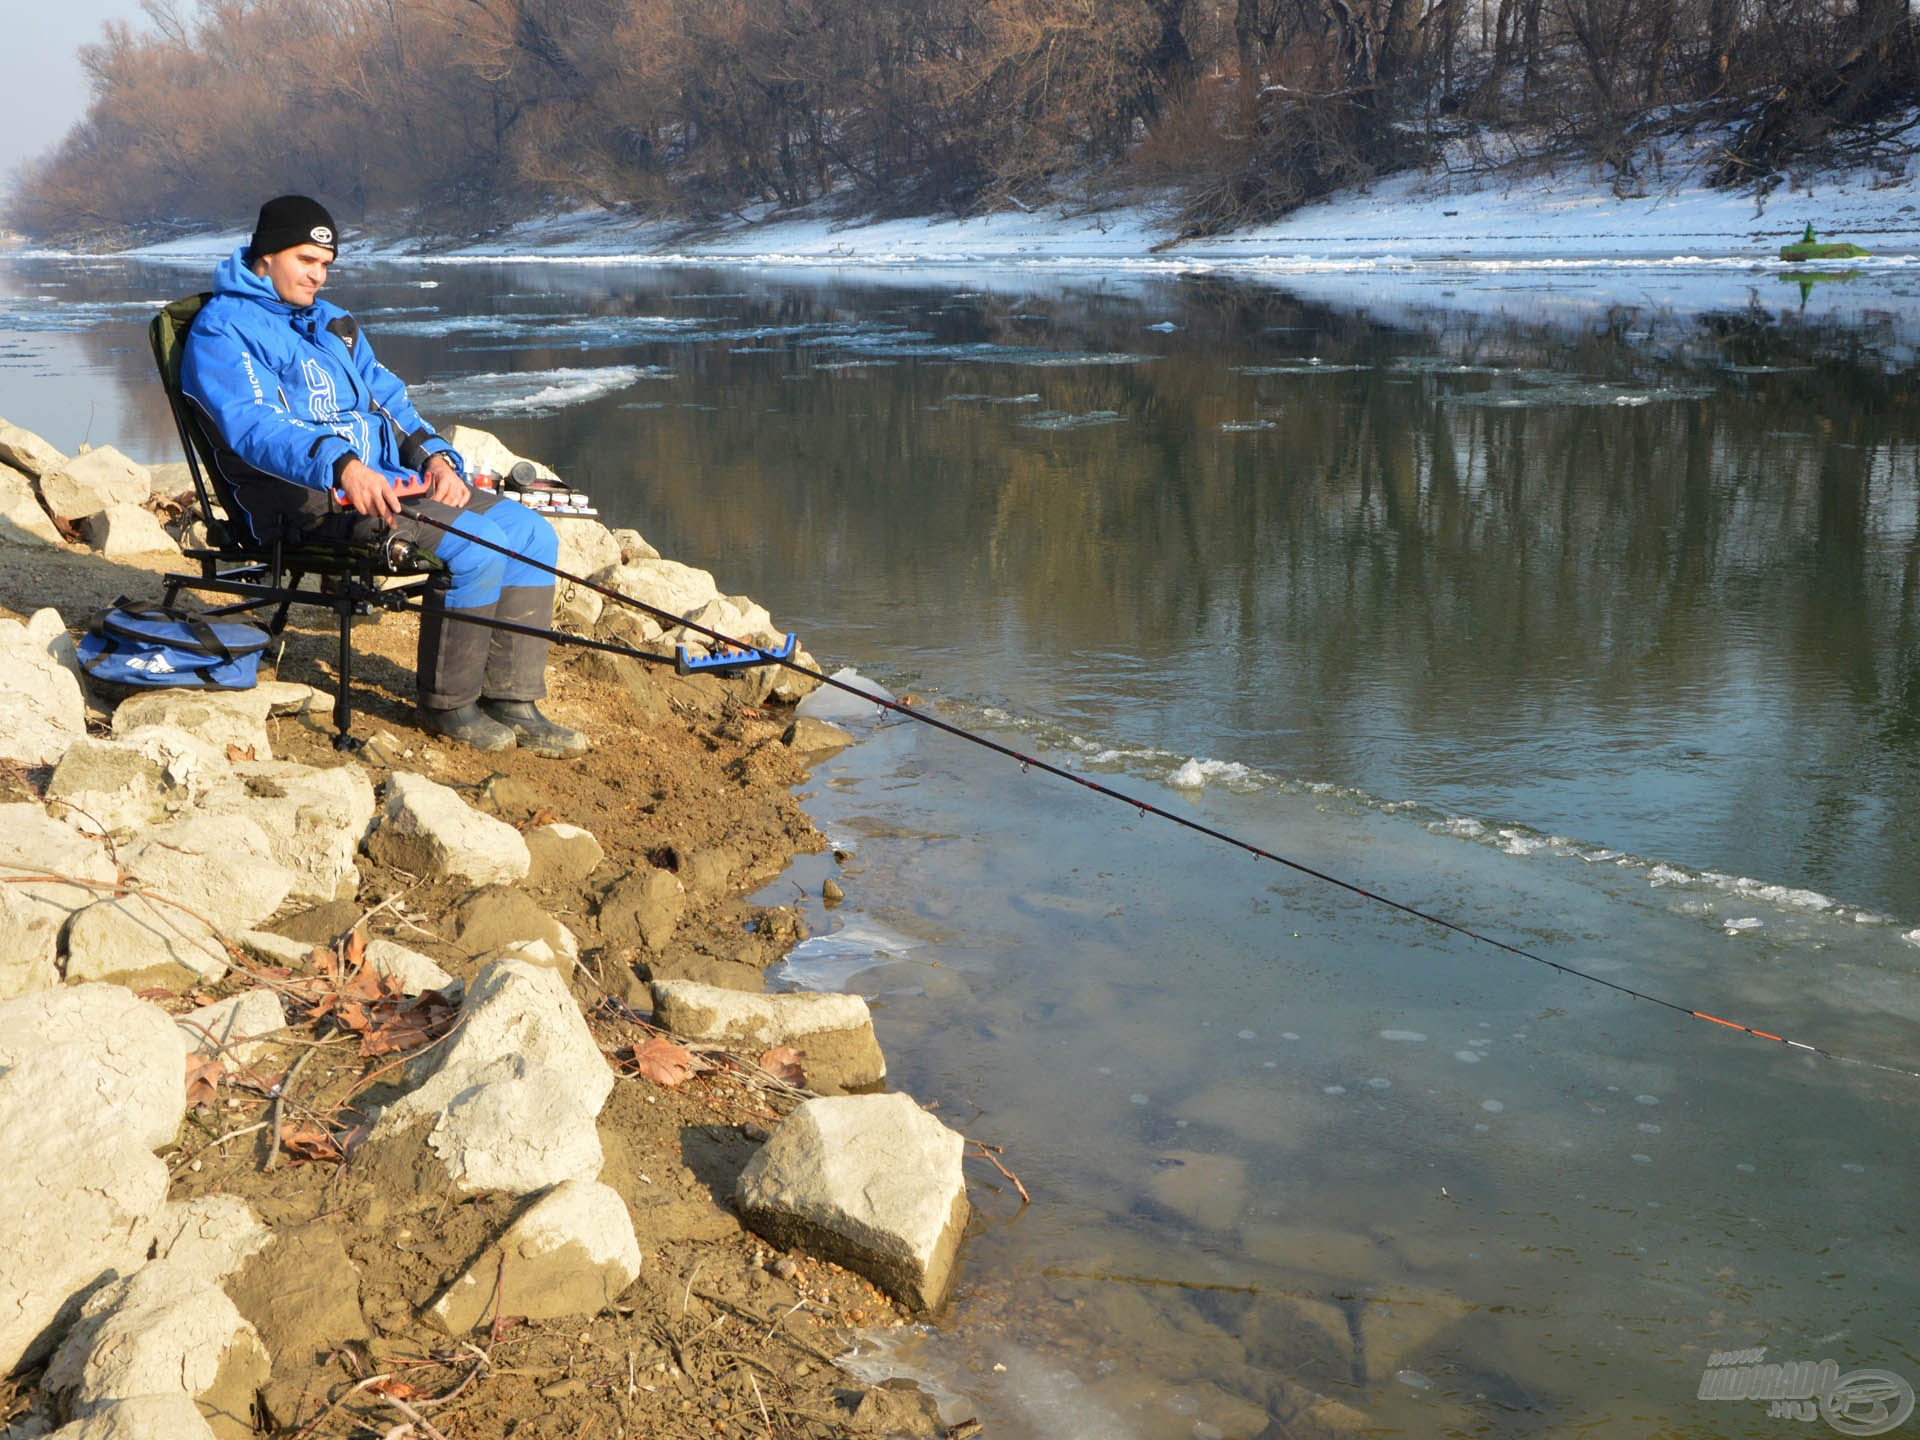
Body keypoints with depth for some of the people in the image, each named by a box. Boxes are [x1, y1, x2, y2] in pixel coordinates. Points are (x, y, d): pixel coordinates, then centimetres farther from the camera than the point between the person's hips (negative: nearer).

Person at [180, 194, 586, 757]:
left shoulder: (332, 323, 24)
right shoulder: (222, 331, -4)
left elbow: (389, 399, 21)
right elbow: (254, 427, -21)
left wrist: (435, 456, -1)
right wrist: (341, 465, -38)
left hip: (392, 477, 9)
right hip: (311, 498, -9)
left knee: (531, 534, -6)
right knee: (474, 544, -27)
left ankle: (511, 703, -3)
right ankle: (447, 705, -10)